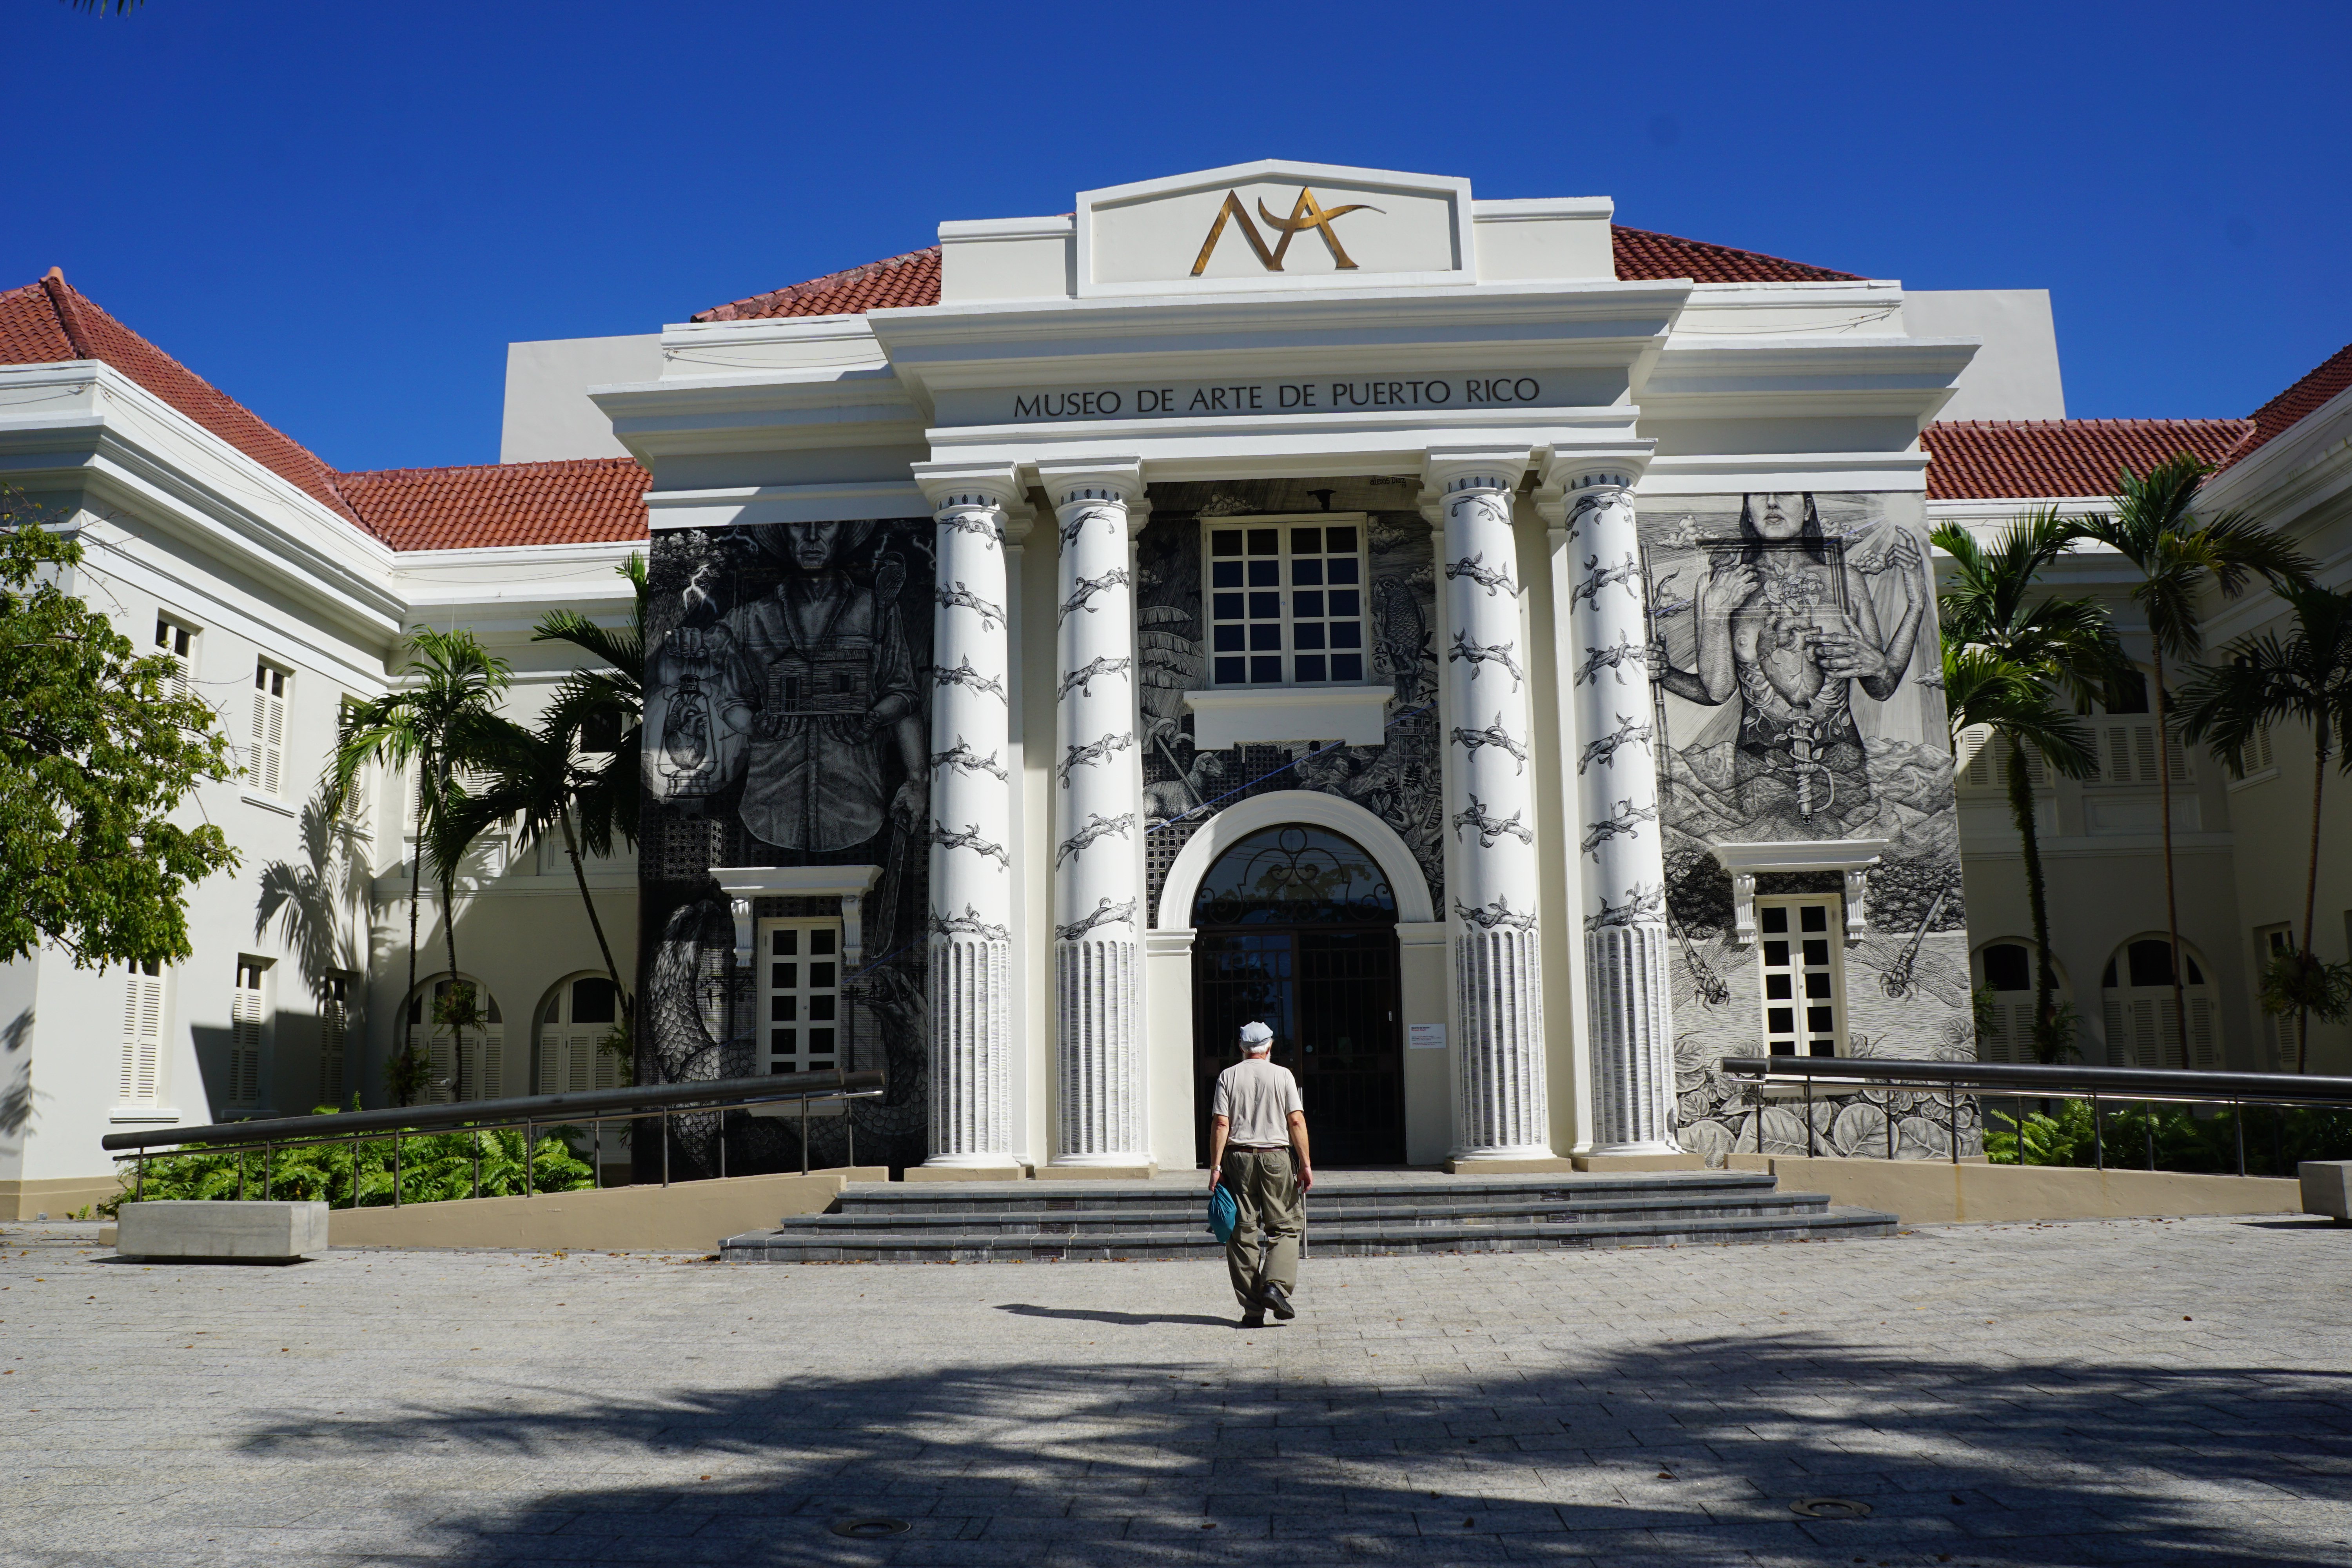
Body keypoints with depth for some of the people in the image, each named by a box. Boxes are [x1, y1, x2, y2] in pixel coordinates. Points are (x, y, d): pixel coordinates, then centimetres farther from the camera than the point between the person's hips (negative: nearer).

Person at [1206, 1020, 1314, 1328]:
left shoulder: (1228, 1076, 4)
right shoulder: (1282, 1075, 2)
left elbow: (1220, 1123, -3)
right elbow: (1296, 1121, -4)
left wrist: (1216, 1167, -3)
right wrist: (1306, 1164, 0)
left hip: (1238, 1157, 1)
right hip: (1276, 1157, -1)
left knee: (1243, 1233, 4)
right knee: (1286, 1226, 9)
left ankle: (1252, 1310, 4)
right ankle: (1277, 1285, -12)